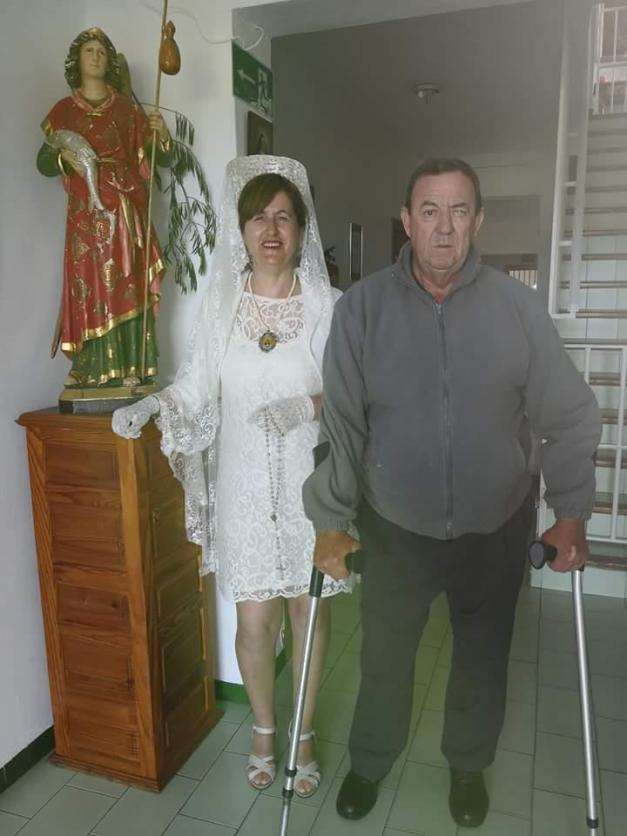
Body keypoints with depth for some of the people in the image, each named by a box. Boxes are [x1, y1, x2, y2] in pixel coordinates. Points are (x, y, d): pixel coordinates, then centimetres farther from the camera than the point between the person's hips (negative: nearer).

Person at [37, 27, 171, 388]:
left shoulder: (128, 108, 12)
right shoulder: (64, 110, 12)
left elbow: (159, 158, 8)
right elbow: (43, 162, 9)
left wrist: (163, 136, -13)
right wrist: (64, 158, -12)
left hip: (127, 210, 0)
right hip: (87, 213, 0)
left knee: (128, 285, -5)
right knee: (91, 285, -5)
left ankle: (131, 367, -4)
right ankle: (92, 368, -2)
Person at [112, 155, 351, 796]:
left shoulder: (328, 306, -6)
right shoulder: (221, 304, 1)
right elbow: (197, 388, 3)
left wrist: (310, 406, -22)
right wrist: (152, 405, -14)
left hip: (308, 485, -1)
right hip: (244, 487, 1)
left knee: (307, 610, 14)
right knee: (254, 622, 9)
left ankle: (304, 733, 39)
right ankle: (263, 727, 39)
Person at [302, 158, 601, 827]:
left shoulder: (517, 306, -11)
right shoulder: (362, 307, -12)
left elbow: (569, 416, -5)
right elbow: (339, 424, -12)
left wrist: (571, 514, -7)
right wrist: (330, 522, -11)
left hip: (496, 529, 1)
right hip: (395, 528, 0)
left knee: (483, 655, 21)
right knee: (383, 654, 19)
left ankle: (468, 764, 50)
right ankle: (369, 762, 48)